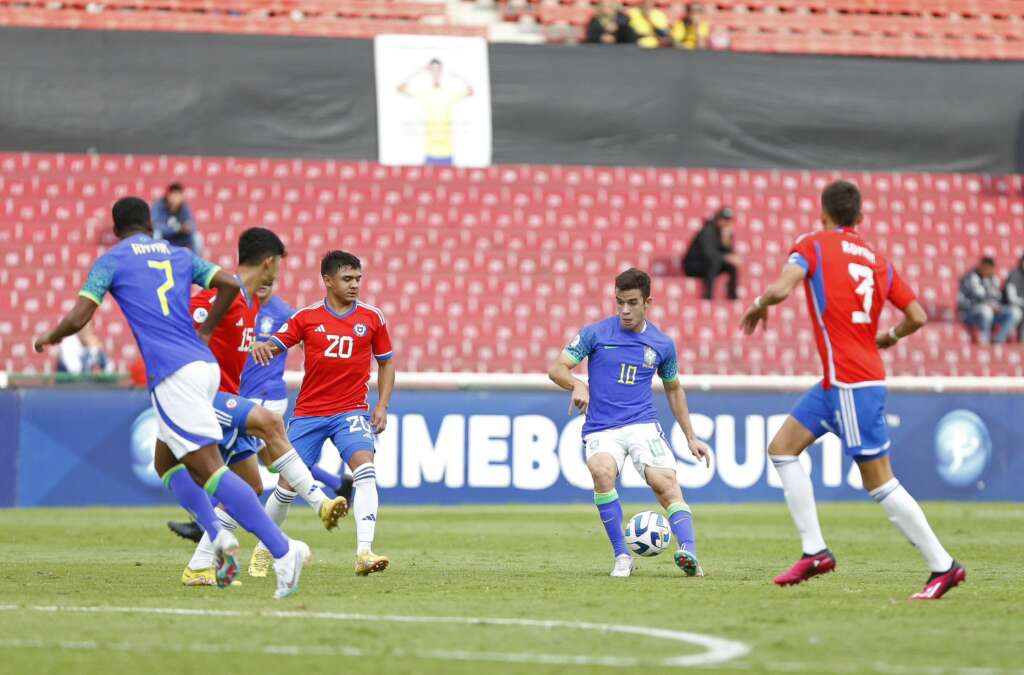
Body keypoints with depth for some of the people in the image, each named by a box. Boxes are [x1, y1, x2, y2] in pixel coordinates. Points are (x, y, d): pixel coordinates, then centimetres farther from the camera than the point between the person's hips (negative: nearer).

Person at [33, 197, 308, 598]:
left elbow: (77, 319, 1)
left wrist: (49, 338, 22)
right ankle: (217, 534, -1)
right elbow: (229, 285, 13)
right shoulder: (179, 256, 21)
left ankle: (282, 550, -25)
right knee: (166, 462, 21)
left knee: (208, 469, -13)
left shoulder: (110, 261, 6)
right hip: (204, 365, 7)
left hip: (173, 374, -7)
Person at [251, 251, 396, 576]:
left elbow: (386, 362, 13)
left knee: (365, 469, -25)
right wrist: (262, 347, -28)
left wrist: (382, 406, 3)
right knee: (288, 485, 2)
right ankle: (263, 549, 27)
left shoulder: (372, 317, 3)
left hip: (352, 411, 0)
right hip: (309, 412, 0)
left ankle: (364, 553, -32)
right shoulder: (307, 317, 0)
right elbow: (275, 345, -3)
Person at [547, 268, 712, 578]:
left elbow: (673, 389, 24)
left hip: (643, 424, 2)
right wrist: (577, 385, -23)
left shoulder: (662, 344, 9)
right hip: (601, 430, -2)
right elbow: (556, 369, -1)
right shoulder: (595, 334, 2)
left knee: (666, 483, -24)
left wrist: (690, 437, 22)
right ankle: (622, 556, -22)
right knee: (601, 472, -32)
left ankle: (689, 552, -38)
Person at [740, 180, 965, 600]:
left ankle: (942, 565, -2)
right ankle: (814, 551, 9)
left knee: (879, 482, -4)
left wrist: (758, 306, 0)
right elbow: (917, 316, 5)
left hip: (851, 383, -8)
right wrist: (888, 338, 25)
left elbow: (781, 289, -22)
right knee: (782, 447, 13)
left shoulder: (812, 246, -5)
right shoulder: (876, 260, 12)